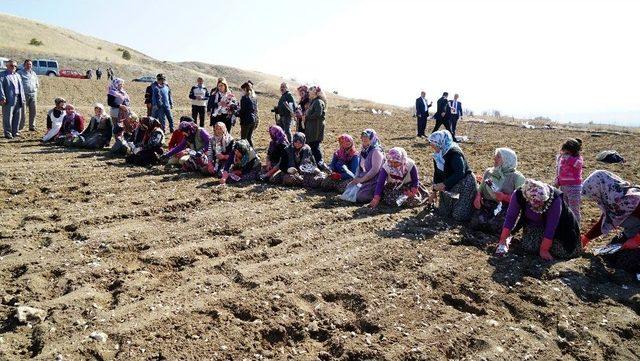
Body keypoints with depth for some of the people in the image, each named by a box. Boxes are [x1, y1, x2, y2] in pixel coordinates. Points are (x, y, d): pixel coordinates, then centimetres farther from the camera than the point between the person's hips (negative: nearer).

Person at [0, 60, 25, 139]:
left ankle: (15, 131, 20)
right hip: (9, 100, -6)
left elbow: (21, 87, 20)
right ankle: (7, 133, 4)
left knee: (17, 117, 10)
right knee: (8, 117, -2)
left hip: (18, 100, 6)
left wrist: (23, 98, 13)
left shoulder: (18, 75, 21)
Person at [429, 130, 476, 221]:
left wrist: (444, 184, -34)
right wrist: (435, 191, 10)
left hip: (464, 184, -8)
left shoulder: (454, 153, -25)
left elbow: (459, 174, -32)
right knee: (442, 213, 10)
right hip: (449, 185, 8)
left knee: (459, 216, -8)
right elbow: (437, 173, 8)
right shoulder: (438, 154, 0)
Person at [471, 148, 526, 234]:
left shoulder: (516, 177, -2)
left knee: (494, 226, -31)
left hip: (505, 207, -4)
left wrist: (504, 197, -21)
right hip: (486, 205, 4)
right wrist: (478, 197, -3)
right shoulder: (488, 171, 13)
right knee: (476, 223, -23)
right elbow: (480, 189, 19)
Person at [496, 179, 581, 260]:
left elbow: (551, 227, -30)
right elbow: (511, 217, -20)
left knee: (562, 252, -13)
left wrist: (544, 249, -27)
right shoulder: (518, 195, -31)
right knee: (529, 247, -18)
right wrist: (503, 239, -22)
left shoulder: (555, 199, -36)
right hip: (532, 224, 2)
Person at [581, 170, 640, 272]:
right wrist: (587, 237, 13)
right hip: (630, 235, 8)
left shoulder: (631, 200, -33)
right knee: (610, 255, 10)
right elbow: (603, 223, 8)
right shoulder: (612, 202, -6)